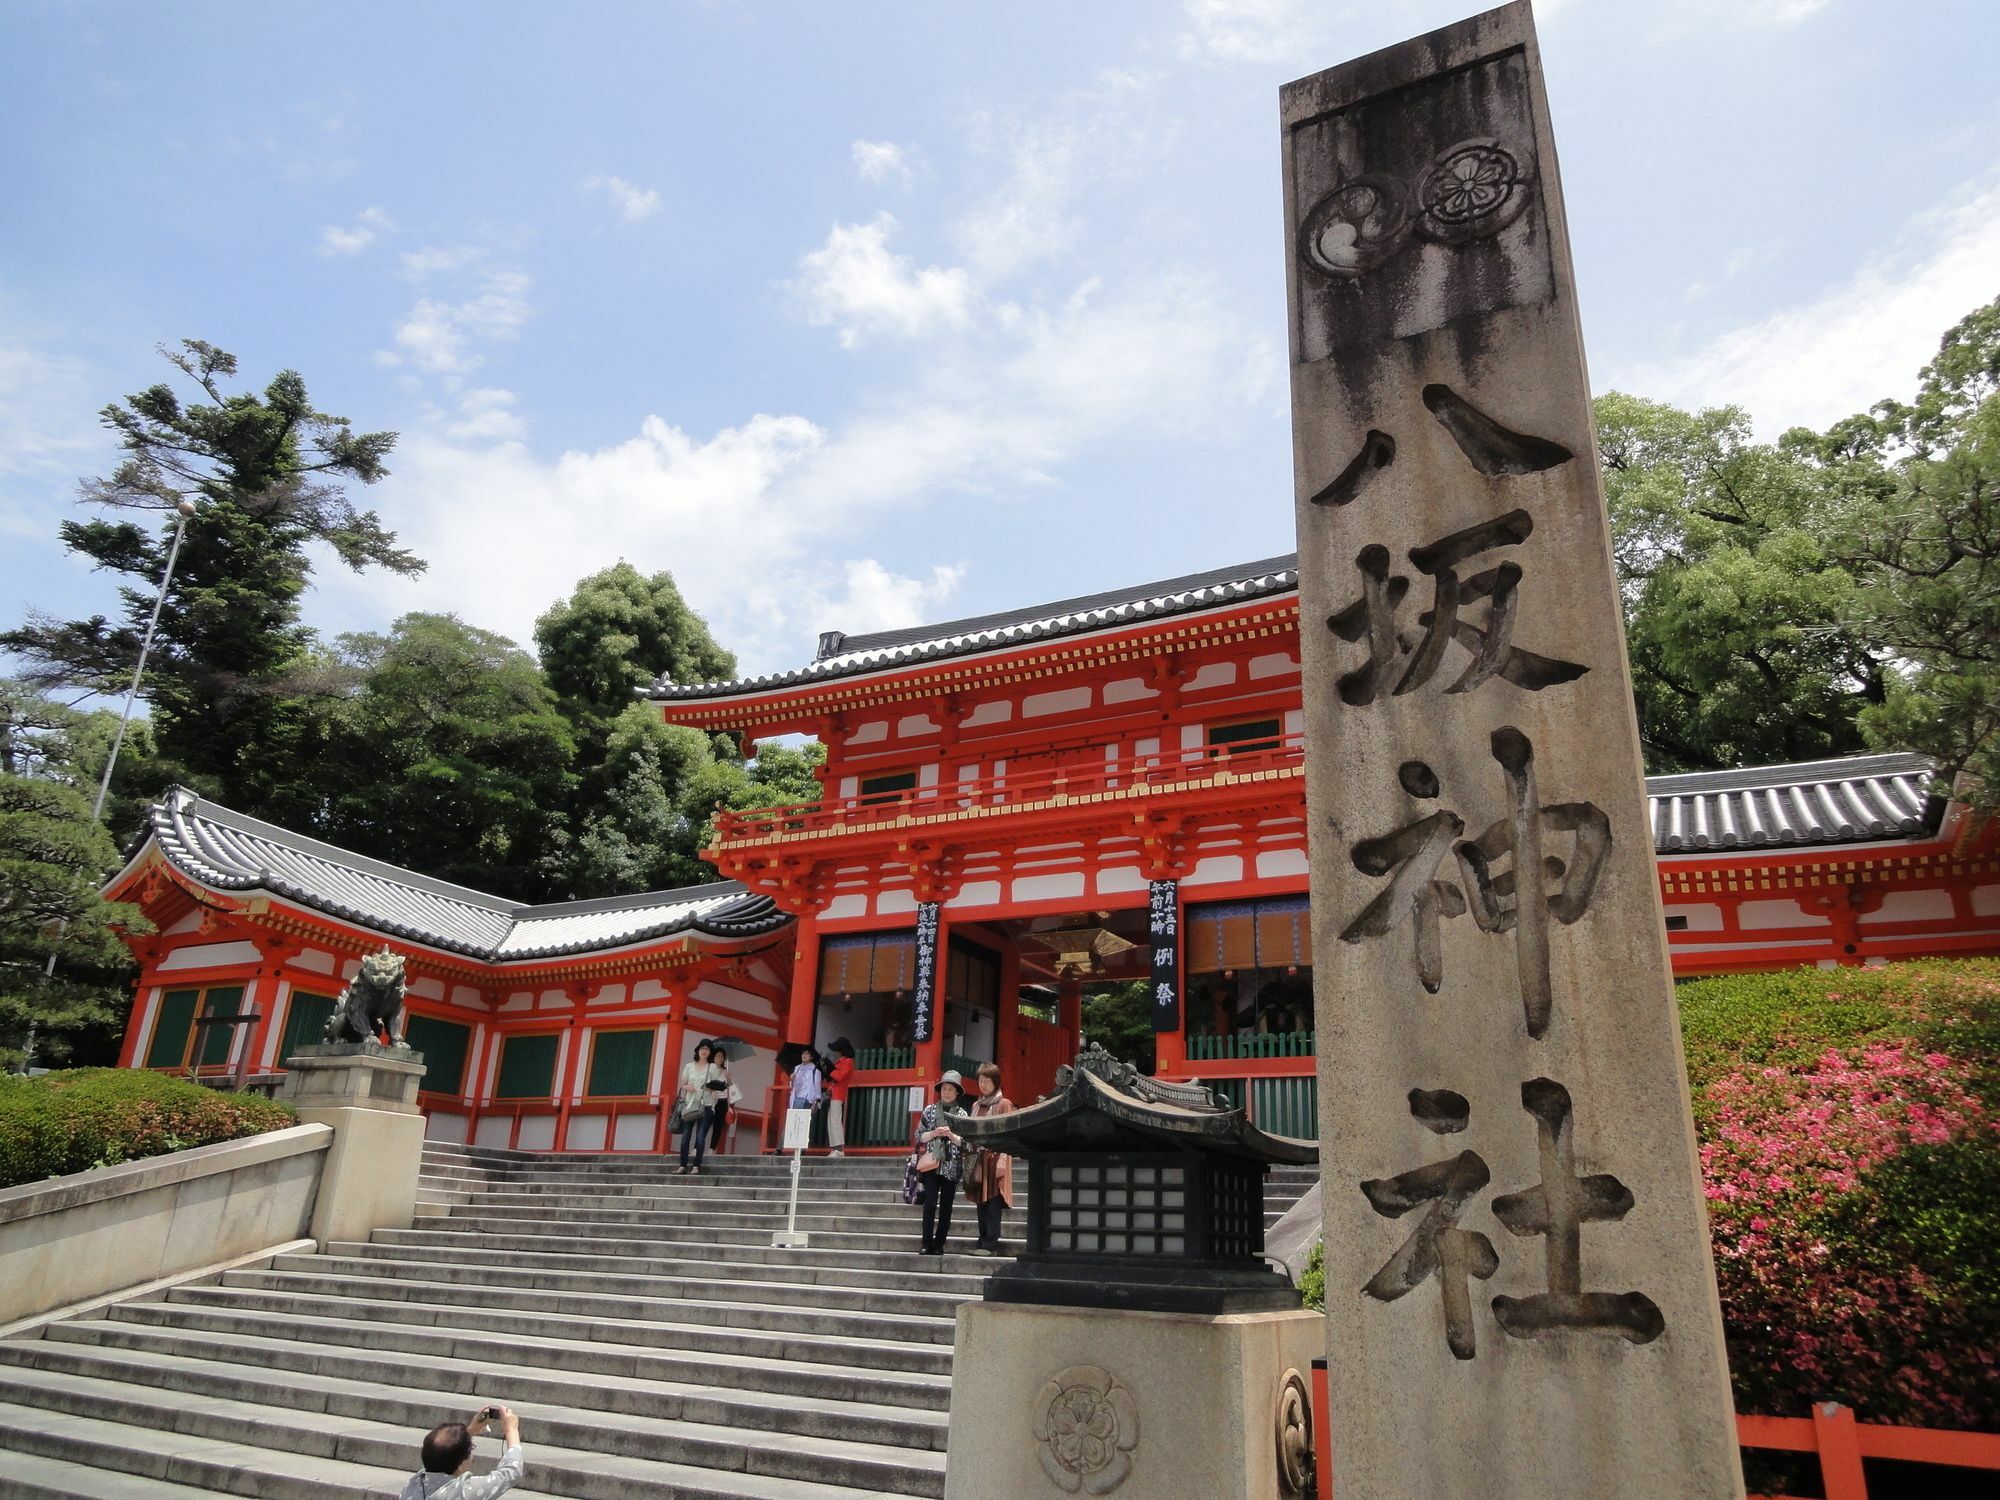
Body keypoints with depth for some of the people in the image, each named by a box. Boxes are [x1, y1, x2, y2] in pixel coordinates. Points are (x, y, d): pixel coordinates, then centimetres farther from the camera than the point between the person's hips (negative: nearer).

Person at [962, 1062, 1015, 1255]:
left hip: (995, 1158, -6)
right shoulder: (976, 1105, 16)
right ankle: (983, 1241, 13)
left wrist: (1001, 1161, -15)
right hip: (979, 1158, 6)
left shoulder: (1004, 1104, -2)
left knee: (993, 1201, -6)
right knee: (981, 1201, 7)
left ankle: (991, 1245, -5)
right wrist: (972, 1158, 11)